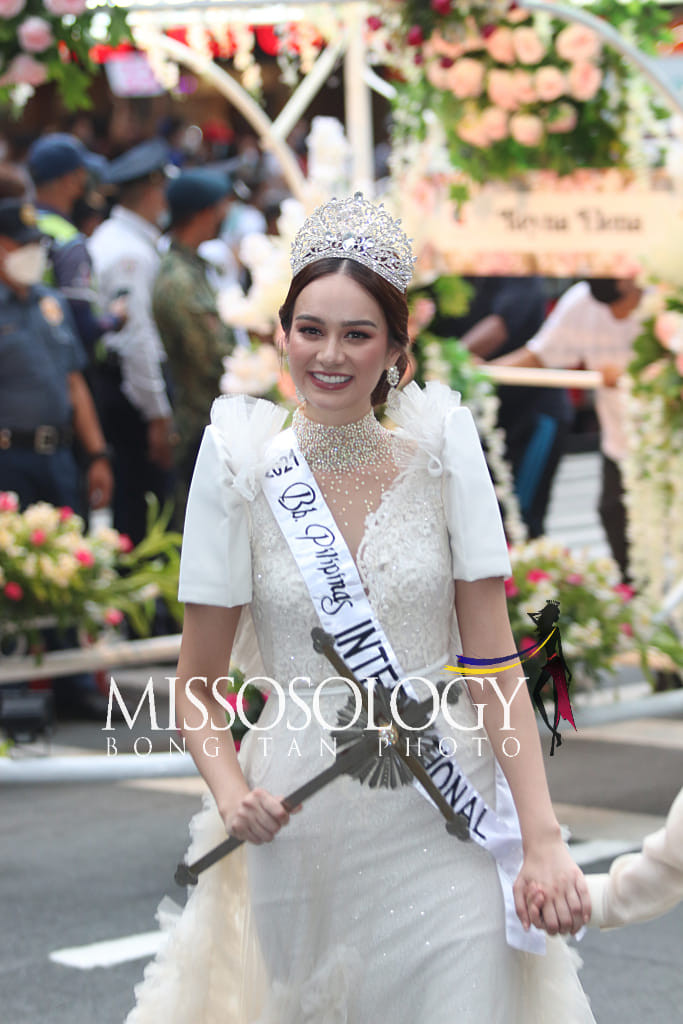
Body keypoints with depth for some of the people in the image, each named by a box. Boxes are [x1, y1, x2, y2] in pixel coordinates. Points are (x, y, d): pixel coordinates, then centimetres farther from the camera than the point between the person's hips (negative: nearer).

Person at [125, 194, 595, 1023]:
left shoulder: (441, 454, -1)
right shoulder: (242, 471, -1)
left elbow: (495, 661, -2)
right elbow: (198, 683, 4)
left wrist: (543, 838, -11)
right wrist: (231, 793, -15)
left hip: (447, 827, 0)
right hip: (302, 828, 0)